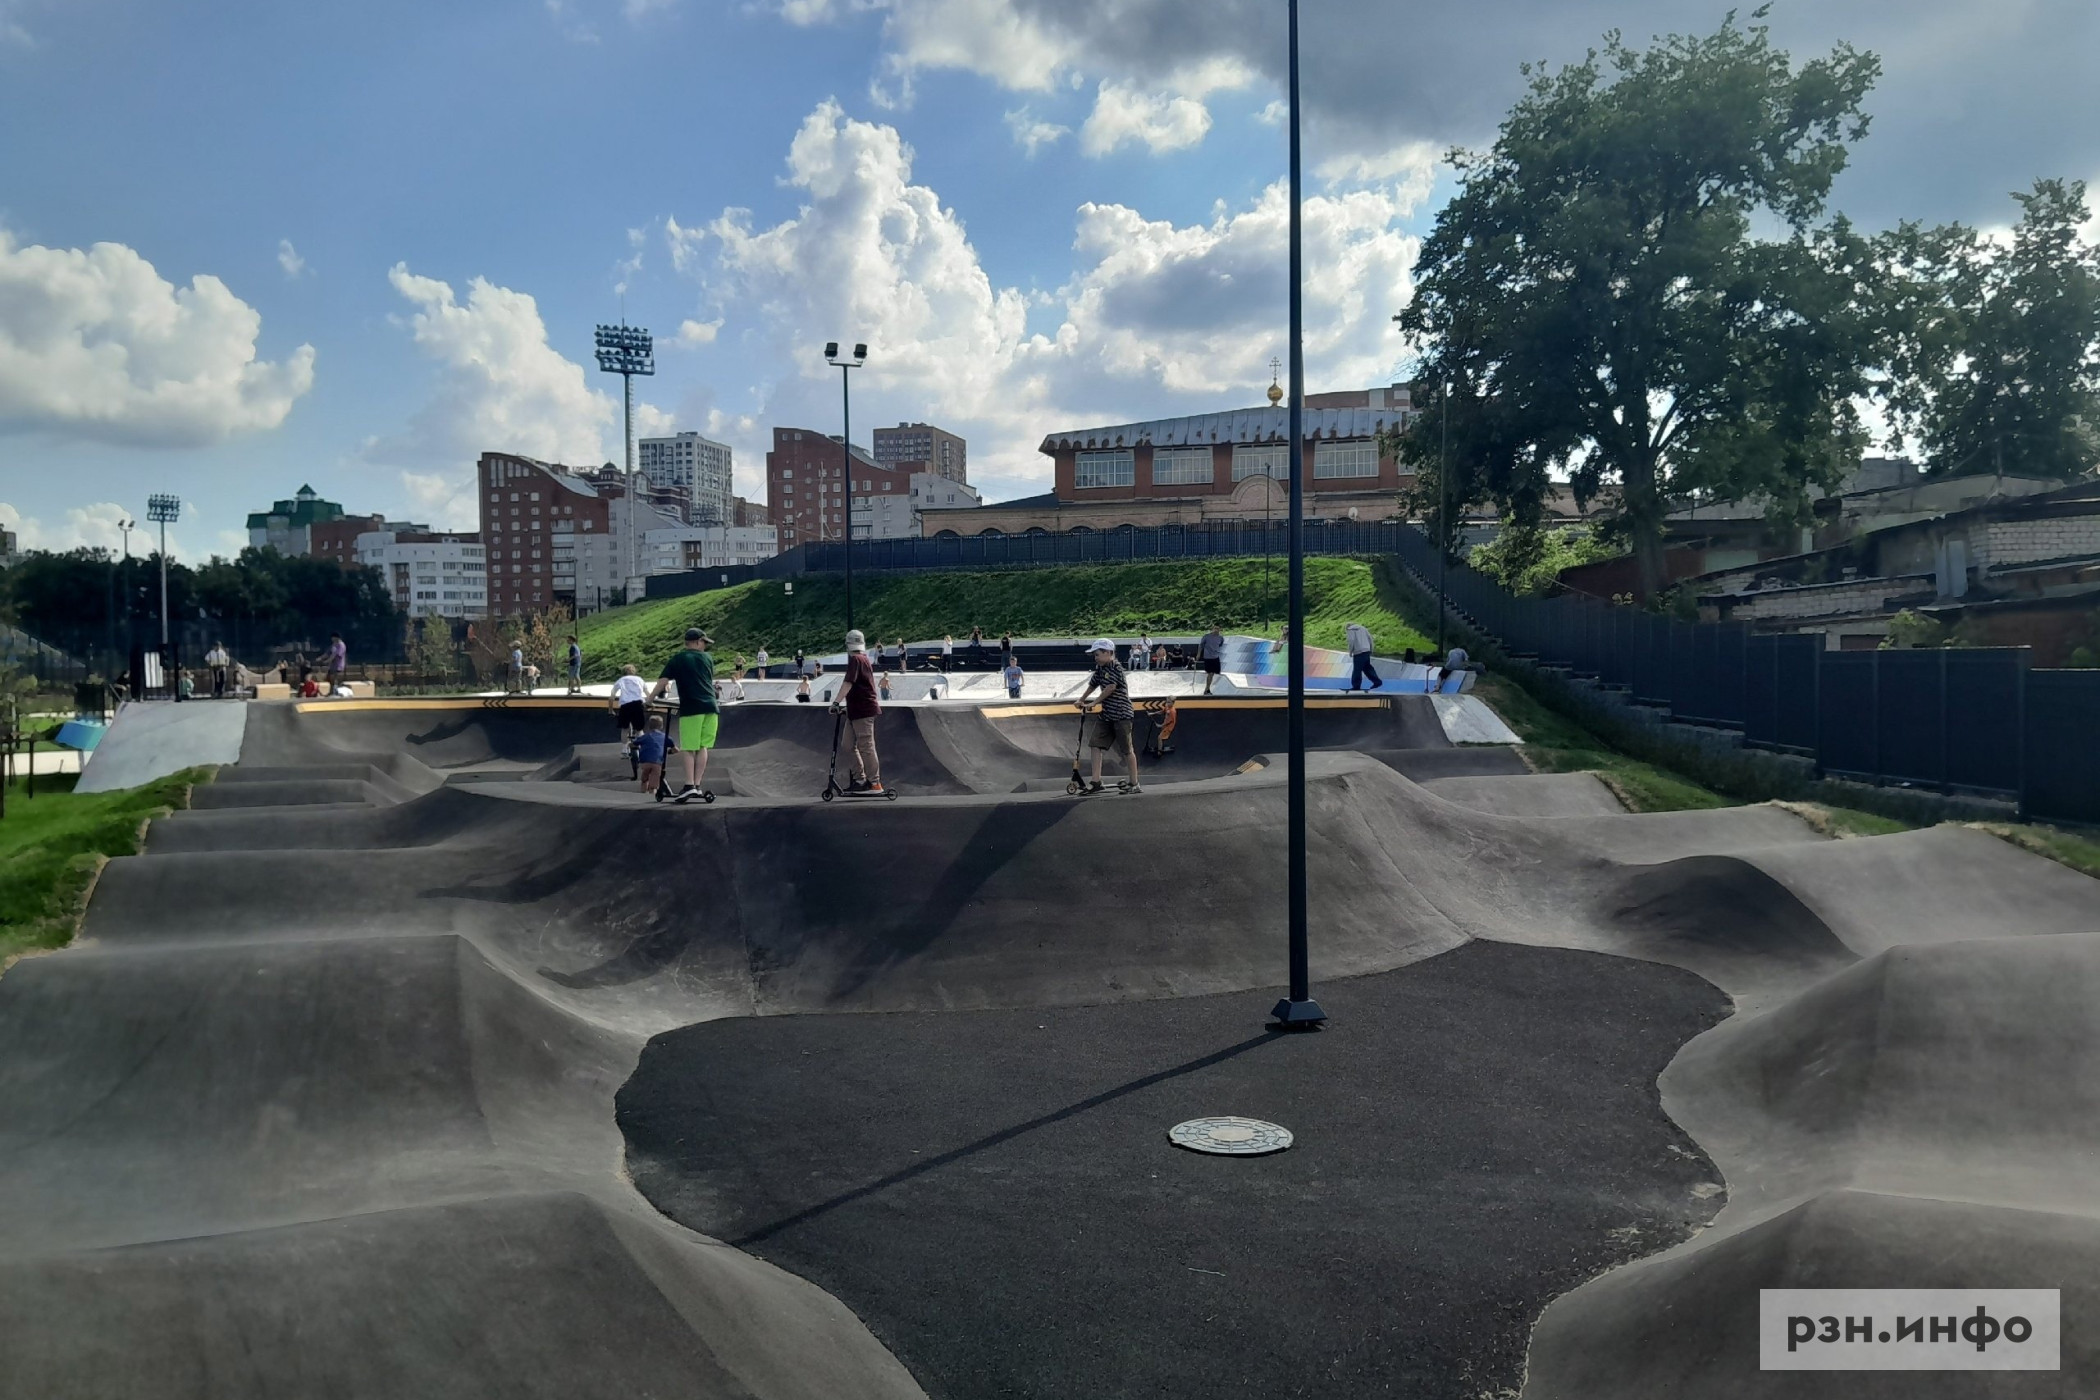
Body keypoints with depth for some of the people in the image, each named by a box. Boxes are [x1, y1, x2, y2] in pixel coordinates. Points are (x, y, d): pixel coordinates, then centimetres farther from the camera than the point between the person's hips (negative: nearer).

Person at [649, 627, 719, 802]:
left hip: (690, 708, -3)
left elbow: (662, 681, -3)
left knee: (688, 748, -2)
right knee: (703, 747, 8)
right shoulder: (707, 658, 14)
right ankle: (697, 785, 5)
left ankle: (689, 786, -12)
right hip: (710, 706, 3)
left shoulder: (677, 659, 4)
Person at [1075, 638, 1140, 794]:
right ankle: (1096, 781, 2)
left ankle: (1134, 784, 9)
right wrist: (1081, 700, 29)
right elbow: (1092, 684, 23)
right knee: (1096, 744, 0)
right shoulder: (1100, 669, 9)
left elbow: (1110, 688, -19)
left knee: (1127, 749, 0)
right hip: (1105, 714, 8)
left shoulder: (1116, 669, -15)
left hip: (1122, 715, -8)